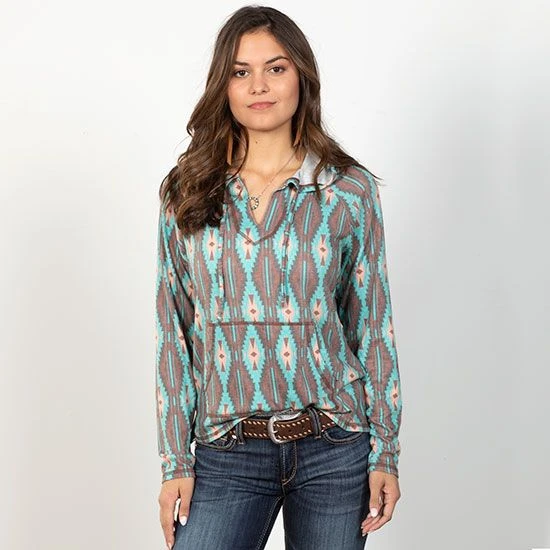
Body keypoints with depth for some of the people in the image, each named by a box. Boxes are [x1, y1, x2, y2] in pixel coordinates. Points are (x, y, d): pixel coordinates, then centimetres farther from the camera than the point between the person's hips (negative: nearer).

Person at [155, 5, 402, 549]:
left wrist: (385, 452, 0)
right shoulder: (186, 192, 3)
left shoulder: (351, 189, 0)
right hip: (227, 451, 1)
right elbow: (173, 332, 4)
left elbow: (372, 323, 3)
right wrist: (175, 461, 0)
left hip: (334, 448, 0)